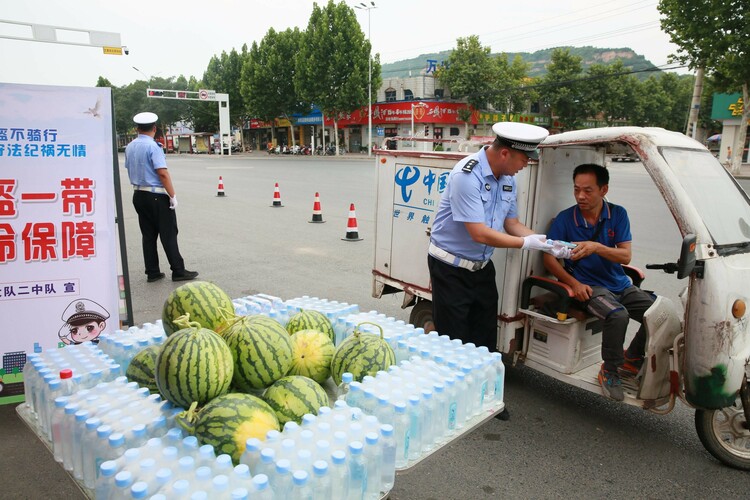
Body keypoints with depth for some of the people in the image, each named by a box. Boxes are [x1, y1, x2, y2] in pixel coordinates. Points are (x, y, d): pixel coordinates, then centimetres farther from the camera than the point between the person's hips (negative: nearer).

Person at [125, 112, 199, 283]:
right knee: (168, 234, -2)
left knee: (148, 235, 11)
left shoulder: (130, 147, 9)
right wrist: (173, 196, -16)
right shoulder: (153, 146, -14)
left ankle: (152, 272, 15)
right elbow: (163, 173, -20)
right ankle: (178, 271, 2)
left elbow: (129, 169, 18)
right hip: (156, 196, -8)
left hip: (138, 195, 8)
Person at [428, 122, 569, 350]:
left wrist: (546, 242, -6)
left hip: (482, 267, 8)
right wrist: (526, 243, -19)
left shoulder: (508, 178, 2)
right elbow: (480, 234, -26)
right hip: (450, 269, -7)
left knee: (486, 343, 14)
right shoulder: (467, 175, -24)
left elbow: (512, 223, 9)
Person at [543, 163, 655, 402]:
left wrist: (596, 247, -25)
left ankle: (632, 358, 15)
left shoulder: (618, 214, 2)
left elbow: (625, 256, -6)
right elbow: (549, 258, -4)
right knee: (618, 315, -33)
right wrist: (574, 283, -18)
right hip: (588, 286, -4)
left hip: (620, 284, 5)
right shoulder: (564, 219, -5)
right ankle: (609, 370, -9)